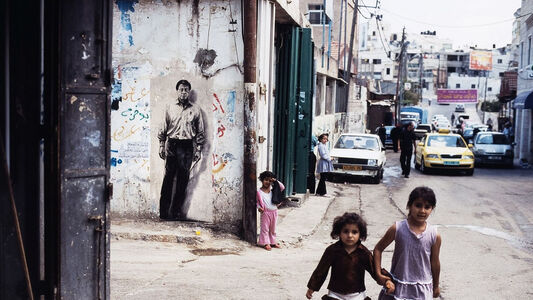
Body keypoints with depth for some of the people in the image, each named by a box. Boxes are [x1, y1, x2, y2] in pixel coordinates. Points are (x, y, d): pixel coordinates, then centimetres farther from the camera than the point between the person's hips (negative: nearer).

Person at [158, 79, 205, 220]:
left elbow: (200, 132, 10)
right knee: (168, 178, -3)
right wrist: (161, 145, 4)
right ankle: (164, 211, -1)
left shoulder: (195, 110, 9)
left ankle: (176, 211, 6)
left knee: (183, 180, 0)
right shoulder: (170, 108, 11)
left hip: (187, 146, 0)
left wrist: (198, 150, 4)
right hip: (171, 145, 0)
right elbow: (163, 129, 11)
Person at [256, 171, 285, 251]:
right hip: (265, 212, -4)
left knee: (272, 228, 14)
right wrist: (259, 207, -17)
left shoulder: (272, 189, 8)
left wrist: (275, 181, -4)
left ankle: (273, 242, 24)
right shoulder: (259, 191, -3)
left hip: (274, 212, 4)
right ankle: (266, 243, 5)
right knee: (265, 228, 0)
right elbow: (258, 201, 1)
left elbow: (282, 187, 4)